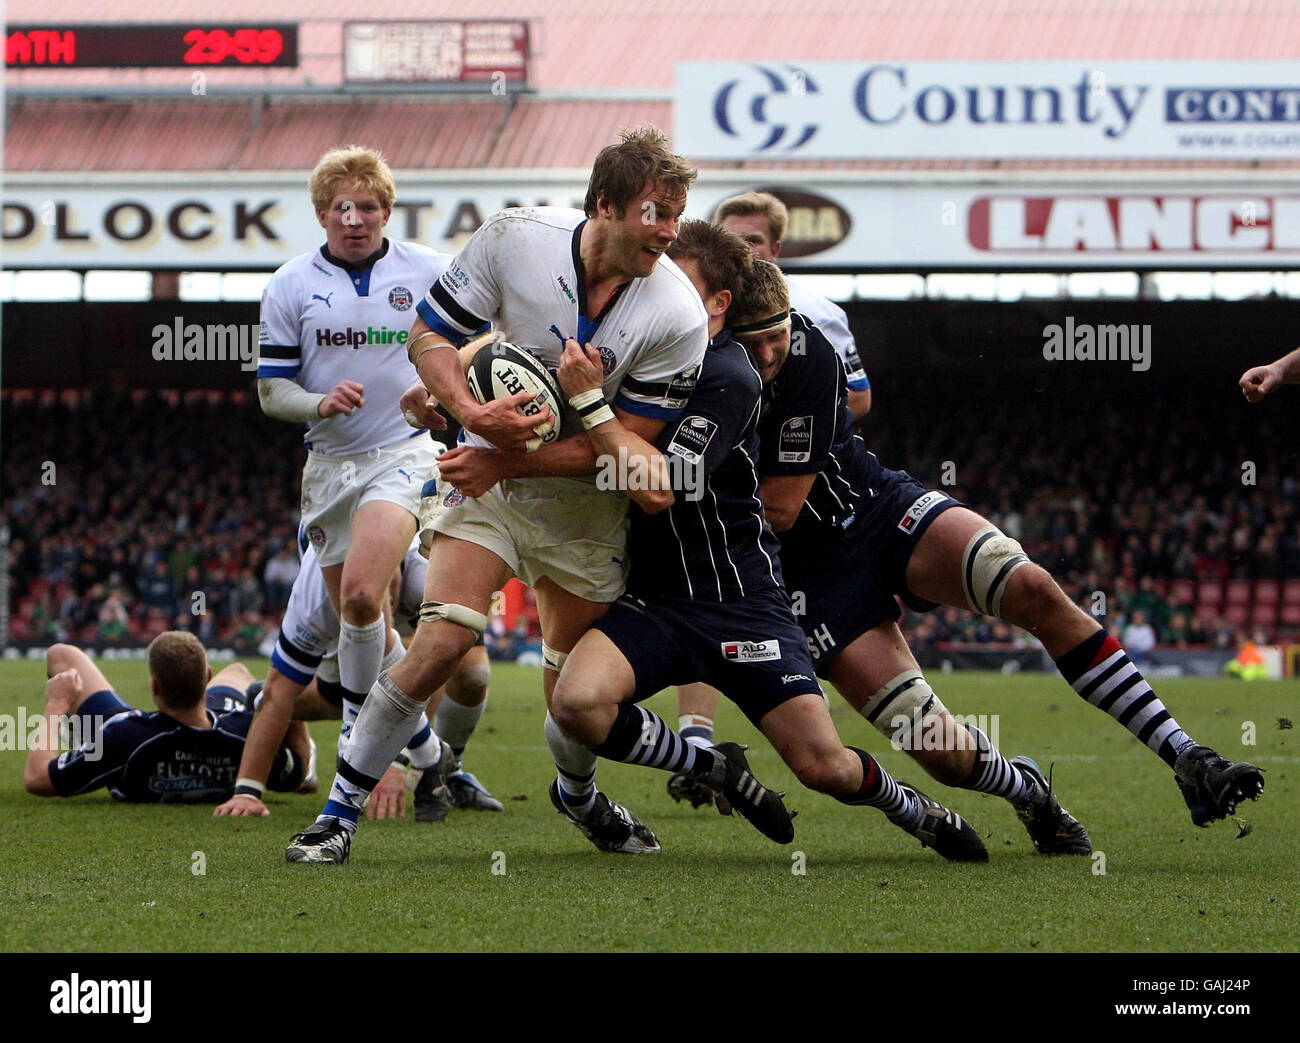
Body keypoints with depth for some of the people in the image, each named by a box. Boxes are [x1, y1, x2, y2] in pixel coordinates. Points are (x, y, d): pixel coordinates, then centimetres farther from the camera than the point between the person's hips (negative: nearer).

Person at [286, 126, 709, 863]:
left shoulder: (678, 317, -19)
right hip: (488, 473, -1)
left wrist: (508, 460, -22)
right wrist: (471, 412, -25)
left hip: (585, 503, 1)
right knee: (444, 638, -19)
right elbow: (429, 336, -7)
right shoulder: (516, 238, -18)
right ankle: (342, 809, -8)